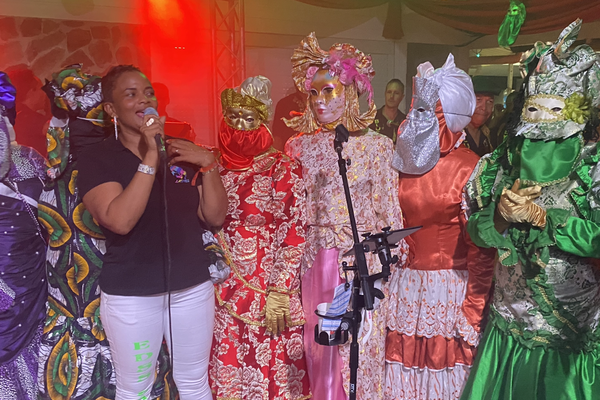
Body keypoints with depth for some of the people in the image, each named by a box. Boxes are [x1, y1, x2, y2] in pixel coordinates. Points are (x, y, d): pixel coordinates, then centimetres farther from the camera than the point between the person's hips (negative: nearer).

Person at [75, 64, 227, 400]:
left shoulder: (183, 151, 3)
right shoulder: (98, 158, -7)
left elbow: (215, 218, 0)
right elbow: (120, 221, -23)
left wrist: (208, 165, -13)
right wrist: (150, 157, -25)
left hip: (193, 287, 3)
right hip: (130, 294, -2)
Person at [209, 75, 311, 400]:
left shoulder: (284, 169, -7)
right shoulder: (215, 167, 5)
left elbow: (295, 235, -9)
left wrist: (280, 293, -12)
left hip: (269, 292, -3)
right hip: (224, 292, 4)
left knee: (271, 368, 7)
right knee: (227, 370, 12)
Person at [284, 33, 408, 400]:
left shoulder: (377, 145, -3)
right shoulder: (301, 146, 3)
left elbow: (388, 208, 1)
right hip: (318, 260, 3)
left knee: (363, 341, 7)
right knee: (322, 344, 13)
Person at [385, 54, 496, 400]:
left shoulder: (469, 168, -10)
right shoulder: (403, 162, 4)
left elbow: (481, 249, -10)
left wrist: (472, 315, -10)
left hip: (450, 292, -4)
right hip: (404, 290, 4)